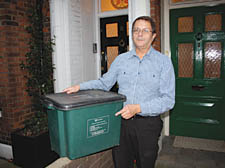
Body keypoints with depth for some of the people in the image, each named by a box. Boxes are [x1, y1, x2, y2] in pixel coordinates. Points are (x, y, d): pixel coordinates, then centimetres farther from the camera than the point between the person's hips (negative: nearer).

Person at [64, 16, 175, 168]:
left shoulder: (164, 61, -5)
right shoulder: (121, 59, 5)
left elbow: (168, 100, -10)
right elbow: (104, 83, 15)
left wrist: (138, 108, -21)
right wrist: (80, 86, 2)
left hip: (148, 124, -2)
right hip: (121, 121, 2)